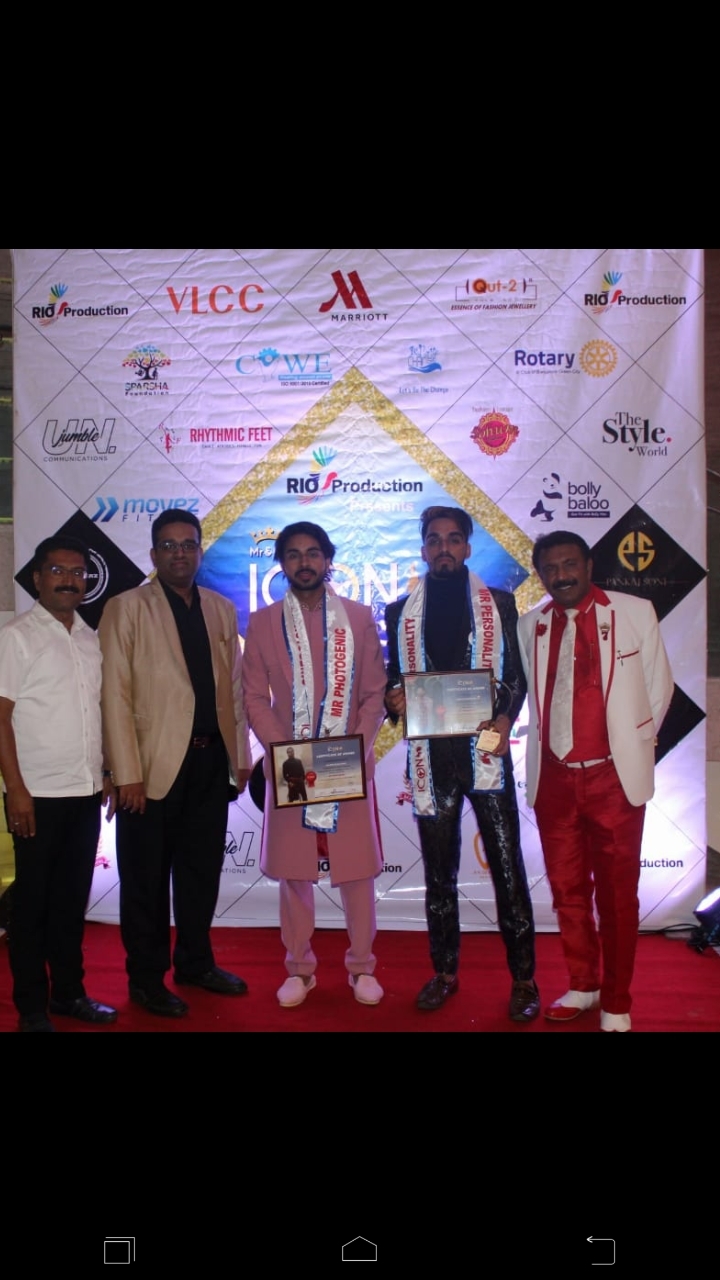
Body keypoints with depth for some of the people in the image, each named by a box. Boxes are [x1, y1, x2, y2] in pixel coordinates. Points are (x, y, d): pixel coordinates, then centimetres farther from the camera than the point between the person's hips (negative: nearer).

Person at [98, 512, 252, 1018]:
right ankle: (147, 978, 23)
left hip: (211, 761, 5)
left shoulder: (222, 609, 11)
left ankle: (195, 962, 33)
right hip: (155, 763, -4)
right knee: (147, 877, 9)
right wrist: (128, 773, -14)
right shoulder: (126, 608, -4)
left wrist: (241, 754, 9)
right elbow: (116, 695, -9)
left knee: (202, 870, 16)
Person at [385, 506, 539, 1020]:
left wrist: (504, 717, -12)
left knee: (507, 866, 0)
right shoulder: (401, 612, 11)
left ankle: (523, 978, 12)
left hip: (486, 749, -2)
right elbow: (393, 678, 14)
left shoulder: (499, 604, 7)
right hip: (431, 755, 2)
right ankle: (445, 972, 26)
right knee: (439, 871, 12)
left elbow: (516, 673, 6)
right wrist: (393, 699, -8)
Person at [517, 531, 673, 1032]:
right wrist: (543, 752, 8)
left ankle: (616, 1002, 21)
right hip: (554, 778, 3)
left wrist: (632, 747, 5)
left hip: (613, 777, -3)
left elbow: (658, 687, 4)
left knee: (617, 893, 6)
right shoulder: (531, 626, 6)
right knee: (568, 890, 14)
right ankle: (583, 986, 31)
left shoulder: (635, 612, -2)